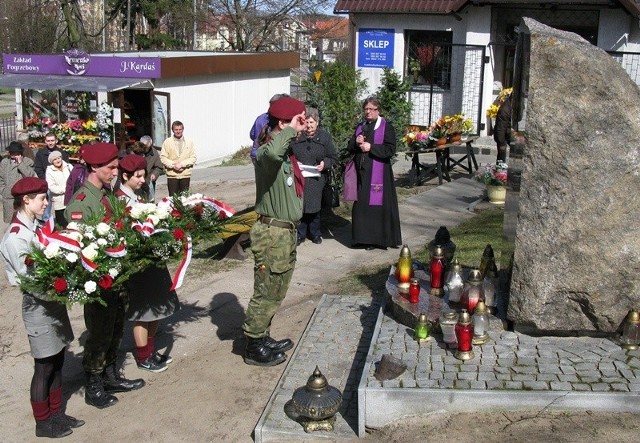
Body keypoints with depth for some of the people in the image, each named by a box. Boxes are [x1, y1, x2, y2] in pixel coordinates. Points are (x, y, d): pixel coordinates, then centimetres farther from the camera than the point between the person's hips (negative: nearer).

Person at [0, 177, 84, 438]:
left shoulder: (35, 227, 6)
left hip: (53, 303, 8)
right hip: (39, 308, -8)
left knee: (57, 362, 17)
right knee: (44, 367, 6)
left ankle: (57, 413, 32)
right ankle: (43, 422, 22)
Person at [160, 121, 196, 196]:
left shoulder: (189, 142, 5)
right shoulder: (167, 142, 2)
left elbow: (193, 158, 1)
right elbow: (163, 157, -1)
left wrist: (182, 164, -13)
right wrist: (173, 165, -14)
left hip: (185, 175, 1)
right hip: (172, 175, -1)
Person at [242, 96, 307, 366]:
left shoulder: (285, 153, 12)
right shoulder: (266, 153, -19)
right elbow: (272, 152, -43)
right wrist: (292, 129, -31)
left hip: (286, 231, 10)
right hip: (272, 232, -10)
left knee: (276, 292, 19)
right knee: (267, 293, 1)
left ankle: (262, 338, 33)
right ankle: (254, 348, 13)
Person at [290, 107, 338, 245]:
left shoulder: (324, 136, 4)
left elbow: (334, 158, 8)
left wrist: (325, 163, -12)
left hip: (316, 180, 1)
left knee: (314, 207, 6)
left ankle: (315, 233, 24)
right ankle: (300, 233, 13)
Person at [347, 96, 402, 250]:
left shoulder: (386, 127, -3)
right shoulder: (360, 127, 15)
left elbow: (390, 150, -12)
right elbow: (350, 148, 16)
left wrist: (371, 147, -18)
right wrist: (356, 142, -5)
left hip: (378, 173, -5)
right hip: (362, 172, 6)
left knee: (377, 205, -4)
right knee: (361, 205, 6)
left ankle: (379, 238, 4)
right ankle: (364, 237, 14)